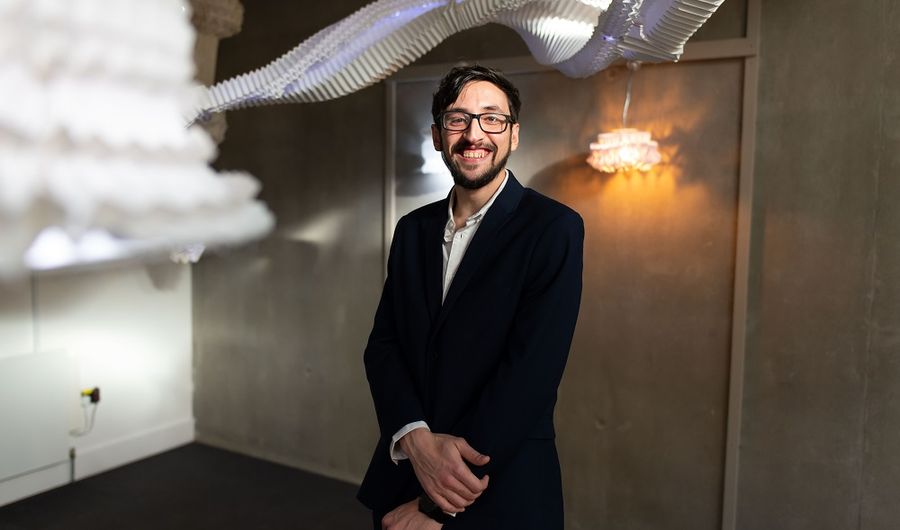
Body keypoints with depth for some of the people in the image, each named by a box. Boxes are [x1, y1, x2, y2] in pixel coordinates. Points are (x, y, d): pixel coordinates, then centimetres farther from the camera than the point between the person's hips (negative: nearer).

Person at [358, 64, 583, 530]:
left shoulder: (553, 228, -13)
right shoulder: (413, 229, 5)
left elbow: (532, 369, -20)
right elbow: (382, 344, 1)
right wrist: (416, 439, -18)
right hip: (403, 476, 5)